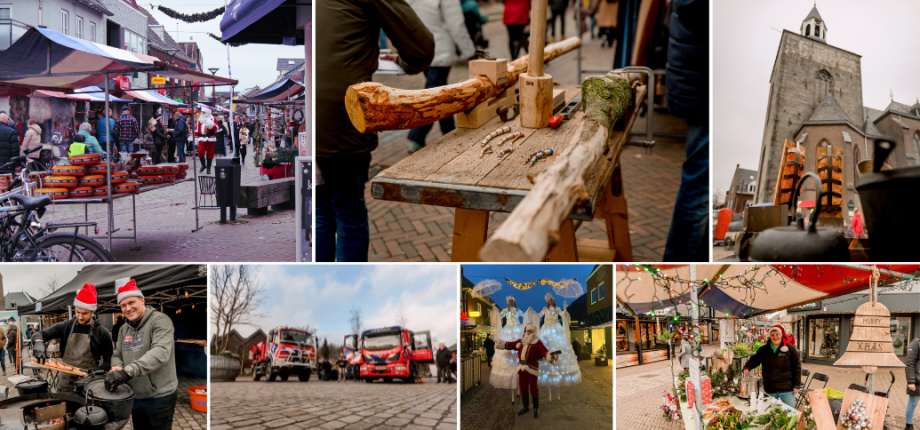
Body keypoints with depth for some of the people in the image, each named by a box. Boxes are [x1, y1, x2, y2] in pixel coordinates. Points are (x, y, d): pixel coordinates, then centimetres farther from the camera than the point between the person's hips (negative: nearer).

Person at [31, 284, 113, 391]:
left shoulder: (102, 332, -3)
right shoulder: (66, 327, 5)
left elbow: (108, 361, -1)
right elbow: (38, 334, 6)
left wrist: (94, 372, -19)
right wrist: (38, 343, -18)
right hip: (66, 384, 3)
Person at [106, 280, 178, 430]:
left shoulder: (160, 320, -13)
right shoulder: (124, 329, 12)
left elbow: (161, 352, -28)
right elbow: (117, 355, 19)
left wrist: (128, 371, -37)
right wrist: (117, 367, -8)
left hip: (159, 397, -7)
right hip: (135, 396, 7)